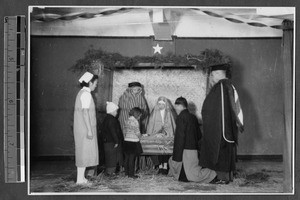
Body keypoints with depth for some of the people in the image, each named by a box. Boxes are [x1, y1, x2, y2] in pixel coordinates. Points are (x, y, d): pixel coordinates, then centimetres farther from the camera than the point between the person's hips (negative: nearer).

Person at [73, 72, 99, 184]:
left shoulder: (81, 93, 15)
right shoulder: (86, 94, -14)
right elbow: (85, 112, -20)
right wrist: (89, 130, -21)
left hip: (80, 128, 10)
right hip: (85, 128, -10)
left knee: (82, 152, 12)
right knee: (85, 151, -6)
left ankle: (81, 177, 17)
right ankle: (80, 179, -2)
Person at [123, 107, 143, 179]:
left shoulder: (128, 120, 9)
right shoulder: (135, 121, -15)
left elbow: (125, 131, 13)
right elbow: (137, 133, -15)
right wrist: (140, 135, 4)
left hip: (126, 141, 8)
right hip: (133, 142, -8)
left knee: (127, 158, 13)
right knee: (132, 158, -2)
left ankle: (127, 172, 22)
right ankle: (131, 174, 3)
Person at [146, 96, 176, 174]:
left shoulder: (170, 112, 5)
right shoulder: (154, 112, 9)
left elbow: (173, 123, 5)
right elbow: (151, 124, 9)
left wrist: (166, 132, -5)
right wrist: (149, 134, 0)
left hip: (168, 134, -1)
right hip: (156, 134, 1)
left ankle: (165, 167, -10)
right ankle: (160, 166, -7)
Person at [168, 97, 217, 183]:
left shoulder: (181, 117, -13)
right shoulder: (193, 117, 11)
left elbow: (180, 137, -17)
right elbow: (199, 135, 16)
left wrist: (177, 156, -14)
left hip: (187, 150, -9)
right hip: (194, 148, 9)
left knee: (193, 175, -5)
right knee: (172, 162, 21)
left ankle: (216, 175, -4)